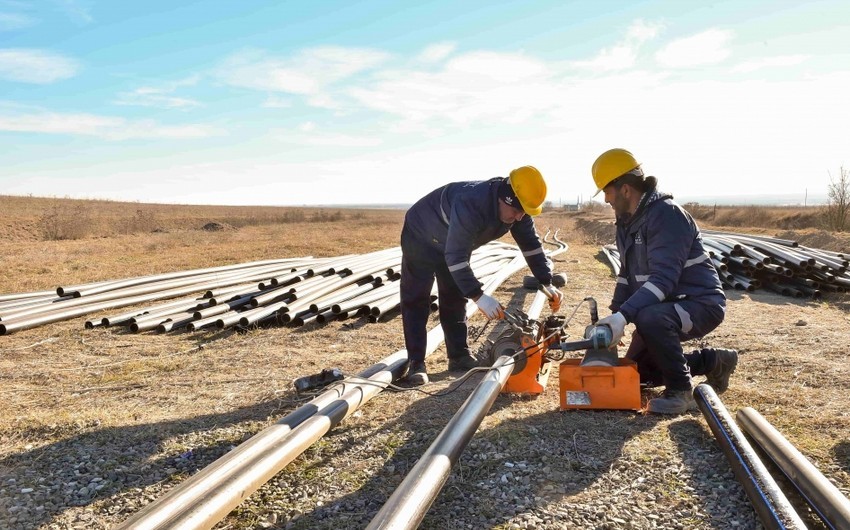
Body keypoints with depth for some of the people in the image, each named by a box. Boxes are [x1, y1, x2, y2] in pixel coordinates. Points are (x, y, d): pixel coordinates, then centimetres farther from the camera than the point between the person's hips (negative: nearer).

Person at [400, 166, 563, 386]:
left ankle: (459, 355, 16)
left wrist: (547, 283, -15)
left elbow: (531, 244, -8)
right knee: (416, 300, -8)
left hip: (454, 242, 8)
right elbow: (456, 256, -43)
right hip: (421, 236, -7)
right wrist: (479, 296, -45)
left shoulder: (519, 209, -19)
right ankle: (416, 362, -6)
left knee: (455, 299, 9)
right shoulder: (470, 204, -44)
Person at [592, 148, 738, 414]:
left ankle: (681, 390, -16)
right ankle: (713, 361, 23)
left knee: (649, 319, -39)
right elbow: (628, 274, 13)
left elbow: (663, 278, -34)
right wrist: (614, 314, 3)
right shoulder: (627, 221, 5)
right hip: (664, 308, 10)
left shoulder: (667, 215, -25)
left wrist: (624, 316, -40)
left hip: (702, 304, -10)